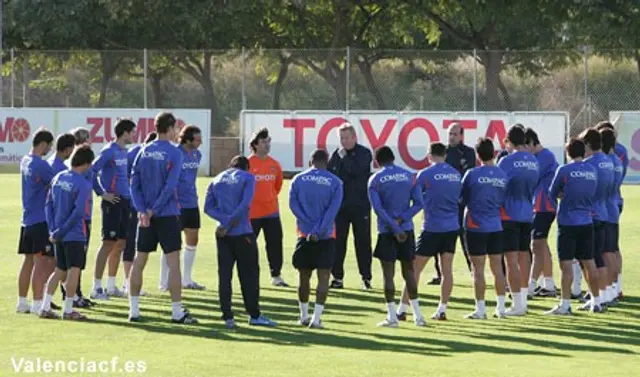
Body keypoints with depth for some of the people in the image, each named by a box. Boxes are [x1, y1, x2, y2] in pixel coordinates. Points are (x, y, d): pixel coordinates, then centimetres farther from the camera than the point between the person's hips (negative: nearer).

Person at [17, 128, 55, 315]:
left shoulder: (25, 162, 11)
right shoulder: (41, 165, -17)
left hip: (27, 220, 9)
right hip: (41, 220, -9)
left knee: (28, 261, 14)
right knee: (41, 262, -6)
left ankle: (22, 302, 19)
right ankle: (37, 304, -8)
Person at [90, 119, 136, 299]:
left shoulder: (124, 151, 13)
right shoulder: (109, 151, -13)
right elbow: (91, 172, -19)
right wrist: (102, 193, -16)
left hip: (124, 201, 9)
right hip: (113, 202, -9)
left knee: (119, 244, 12)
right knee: (108, 244, -7)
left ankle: (111, 286, 20)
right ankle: (96, 287, -4)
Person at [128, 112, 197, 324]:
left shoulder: (144, 151, 7)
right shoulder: (174, 153, -8)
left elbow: (134, 183, 1)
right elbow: (170, 186, -15)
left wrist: (142, 210, -5)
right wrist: (154, 210, -11)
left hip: (146, 215, 5)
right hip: (167, 214, -5)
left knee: (139, 261, 9)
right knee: (173, 262, -2)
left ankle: (134, 310, 9)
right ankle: (177, 312, -3)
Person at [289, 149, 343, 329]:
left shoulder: (298, 180, 3)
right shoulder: (335, 182, -1)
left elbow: (293, 204, -6)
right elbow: (332, 210, -10)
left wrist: (310, 226, -10)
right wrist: (319, 231, -13)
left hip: (304, 235, 2)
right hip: (326, 237, -2)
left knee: (304, 276, 13)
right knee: (323, 276, 0)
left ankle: (304, 316, 23)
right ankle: (316, 318, -10)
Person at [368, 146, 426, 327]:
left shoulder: (375, 180, -4)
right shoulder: (409, 176, 5)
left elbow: (378, 208, -13)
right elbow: (418, 203, -1)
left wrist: (394, 228, -14)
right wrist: (401, 220, -8)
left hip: (386, 231, -3)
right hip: (407, 230, 3)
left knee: (388, 273, 1)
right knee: (409, 270, 11)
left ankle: (392, 317, -2)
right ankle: (417, 315, 9)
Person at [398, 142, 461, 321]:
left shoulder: (426, 174, -9)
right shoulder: (456, 174, 7)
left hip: (432, 228, -5)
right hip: (452, 227, 5)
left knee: (415, 269, 1)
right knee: (447, 269, 7)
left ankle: (402, 310, 2)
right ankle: (442, 310, 7)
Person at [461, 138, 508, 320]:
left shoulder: (472, 174, -12)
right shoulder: (503, 175, 0)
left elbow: (462, 198, -1)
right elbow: (504, 201, 9)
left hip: (476, 227, -4)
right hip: (496, 226, 4)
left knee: (478, 269, 0)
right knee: (497, 267, 11)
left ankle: (480, 309, 2)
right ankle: (501, 308, 12)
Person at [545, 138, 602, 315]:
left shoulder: (564, 170, -10)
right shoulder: (593, 170, 5)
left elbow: (552, 194, 1)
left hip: (568, 222, -5)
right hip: (587, 222, 5)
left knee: (566, 264, -4)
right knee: (589, 263, 12)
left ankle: (565, 305, -6)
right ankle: (596, 302, 18)